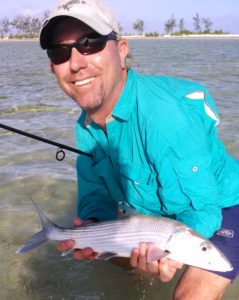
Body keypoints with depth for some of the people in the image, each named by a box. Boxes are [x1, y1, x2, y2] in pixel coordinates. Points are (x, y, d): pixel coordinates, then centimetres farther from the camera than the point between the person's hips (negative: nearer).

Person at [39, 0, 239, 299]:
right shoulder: (86, 127, -7)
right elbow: (97, 193, -3)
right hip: (162, 215, 8)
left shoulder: (164, 113, -35)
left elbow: (199, 210, -32)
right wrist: (93, 226, -25)